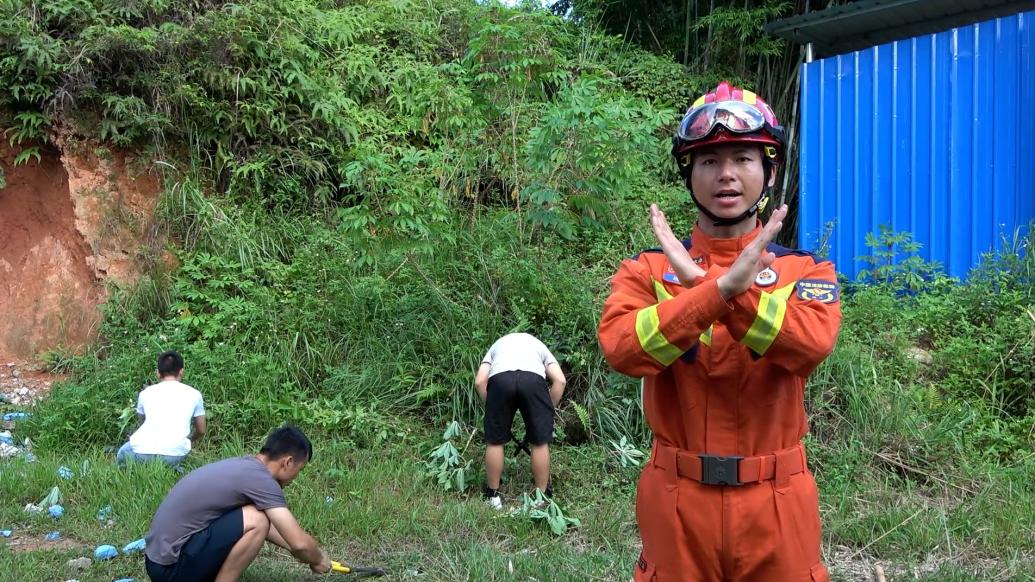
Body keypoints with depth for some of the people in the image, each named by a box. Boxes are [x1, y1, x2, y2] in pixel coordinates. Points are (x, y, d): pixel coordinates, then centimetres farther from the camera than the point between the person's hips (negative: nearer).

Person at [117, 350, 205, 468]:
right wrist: (191, 440, 51)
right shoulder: (194, 394, 15)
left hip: (142, 453, 1)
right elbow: (201, 431, 27)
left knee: (122, 454, 33)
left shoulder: (145, 393, 18)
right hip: (175, 455, 0)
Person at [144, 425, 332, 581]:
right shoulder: (259, 478, -16)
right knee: (256, 520, -19)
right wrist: (318, 559, 3)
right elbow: (300, 543, -17)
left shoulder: (243, 466, 11)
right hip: (171, 567, -10)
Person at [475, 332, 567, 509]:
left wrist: (491, 407, 28)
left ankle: (493, 495, 26)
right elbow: (560, 380, 19)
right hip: (533, 377, 0)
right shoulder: (538, 344, 39)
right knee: (540, 442, 13)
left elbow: (480, 382, 19)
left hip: (499, 377, 0)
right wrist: (549, 410, 26)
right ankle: (542, 498, 22)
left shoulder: (498, 344, 39)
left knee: (495, 441, 16)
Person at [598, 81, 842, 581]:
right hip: (678, 499, 0)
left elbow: (811, 344, -21)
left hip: (774, 501, 1)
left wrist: (701, 282, -25)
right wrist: (722, 287, -29)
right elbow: (621, 349, -20)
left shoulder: (806, 271, 1)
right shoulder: (648, 269, 0)